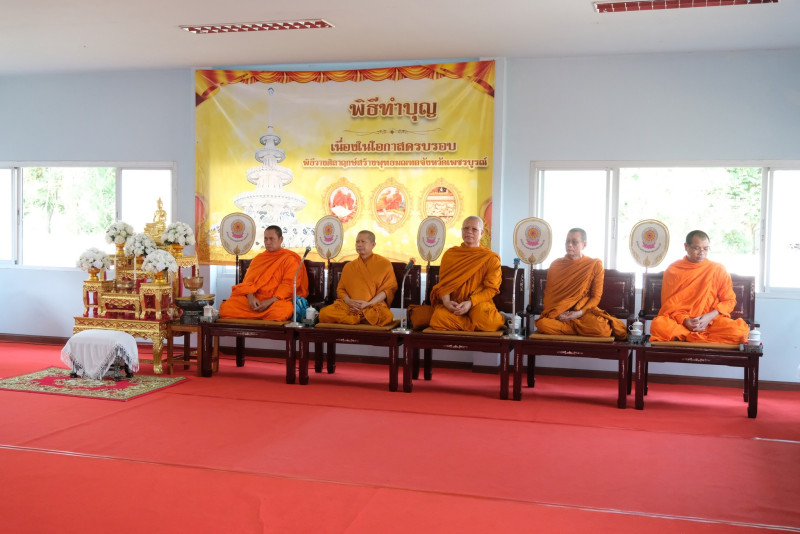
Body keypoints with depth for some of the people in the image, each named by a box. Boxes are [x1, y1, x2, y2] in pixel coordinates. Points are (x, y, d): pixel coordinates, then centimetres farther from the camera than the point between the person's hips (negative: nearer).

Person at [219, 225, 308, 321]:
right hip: (254, 298, 5)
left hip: (277, 300, -5)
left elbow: (289, 284, -6)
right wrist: (251, 297, -10)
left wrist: (271, 301, -19)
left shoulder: (290, 259, 6)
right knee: (225, 307, -21)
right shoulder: (258, 258, 22)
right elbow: (249, 280, 13)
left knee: (277, 313, -42)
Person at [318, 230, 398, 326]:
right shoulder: (348, 266, 20)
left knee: (385, 316, -39)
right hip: (349, 306, 3)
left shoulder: (384, 264, 9)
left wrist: (368, 304, -12)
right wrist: (349, 301, -9)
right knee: (324, 313, -26)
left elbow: (388, 289, 1)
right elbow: (340, 289, 15)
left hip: (374, 305, -3)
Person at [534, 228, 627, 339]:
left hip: (583, 312, -2)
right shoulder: (556, 265, 11)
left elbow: (596, 297, 3)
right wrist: (557, 313, -9)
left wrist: (579, 313, -14)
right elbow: (548, 293, 11)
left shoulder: (595, 265, 6)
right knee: (542, 325, -33)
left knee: (602, 330, -34)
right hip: (557, 313, 2)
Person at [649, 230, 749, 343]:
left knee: (740, 330, -30)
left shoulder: (718, 269, 10)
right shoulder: (673, 270, 8)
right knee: (658, 325, -35)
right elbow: (668, 304, 4)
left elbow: (729, 300, 7)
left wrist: (710, 316, -11)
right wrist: (684, 320, -15)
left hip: (711, 321, 1)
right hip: (679, 321, -1)